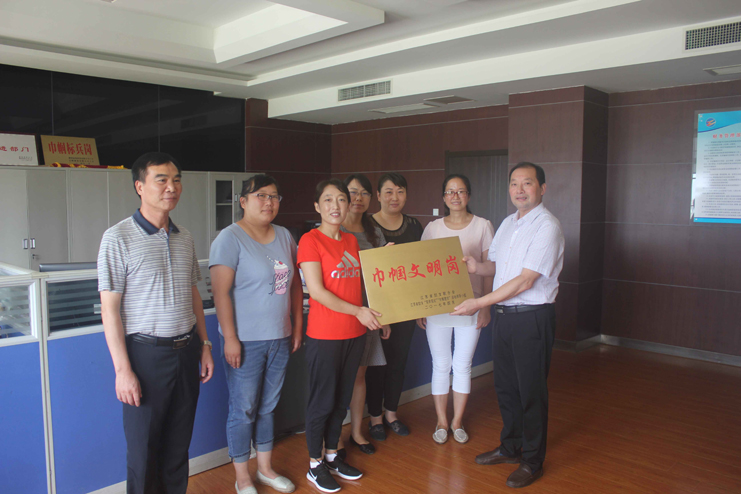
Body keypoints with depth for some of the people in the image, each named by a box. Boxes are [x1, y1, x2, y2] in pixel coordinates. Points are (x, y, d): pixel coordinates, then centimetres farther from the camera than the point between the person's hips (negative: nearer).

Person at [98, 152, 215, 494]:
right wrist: (123, 370, -13)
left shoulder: (184, 237, 7)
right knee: (143, 448, 8)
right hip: (146, 352, -5)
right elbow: (110, 308, -11)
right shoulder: (119, 237, -9)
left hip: (186, 349, 5)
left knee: (179, 443, 15)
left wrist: (204, 344, 11)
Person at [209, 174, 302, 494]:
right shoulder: (230, 238, -12)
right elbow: (221, 291, -17)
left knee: (268, 407, 18)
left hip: (279, 338, 6)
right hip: (245, 341, -6)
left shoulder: (284, 236, 9)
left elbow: (295, 283, 15)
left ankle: (265, 468, 35)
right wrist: (230, 338, -19)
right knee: (244, 410, 6)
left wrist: (297, 324, 12)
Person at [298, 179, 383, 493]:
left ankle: (331, 455, 34)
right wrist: (357, 311, -20)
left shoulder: (351, 240, 10)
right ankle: (315, 465, 23)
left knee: (342, 399, 17)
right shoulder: (310, 240, -11)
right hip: (324, 336, -6)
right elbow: (316, 290, -17)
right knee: (322, 401, 5)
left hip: (354, 334, 7)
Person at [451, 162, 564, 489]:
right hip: (503, 315, 8)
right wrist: (476, 267, -4)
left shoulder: (547, 226, -14)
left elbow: (525, 280, -20)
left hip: (532, 318, -7)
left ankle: (532, 462, 21)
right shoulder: (508, 223, 12)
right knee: (505, 387, 17)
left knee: (531, 392, 5)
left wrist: (479, 303, -20)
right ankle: (511, 448, 35)